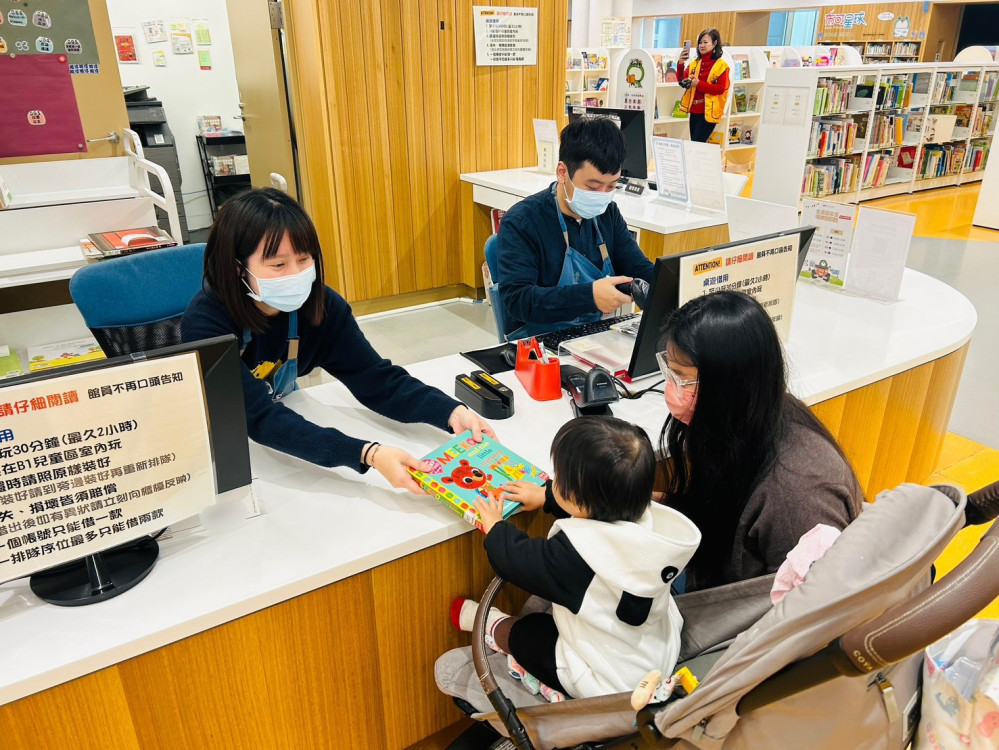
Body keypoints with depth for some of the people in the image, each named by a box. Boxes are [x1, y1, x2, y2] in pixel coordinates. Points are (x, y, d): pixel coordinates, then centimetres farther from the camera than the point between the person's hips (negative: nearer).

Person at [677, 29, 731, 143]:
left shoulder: (721, 65, -6)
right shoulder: (695, 63, 11)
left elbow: (721, 89, -13)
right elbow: (682, 82, 3)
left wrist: (699, 84, -21)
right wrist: (681, 64, -13)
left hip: (708, 112, -6)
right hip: (694, 111, 6)